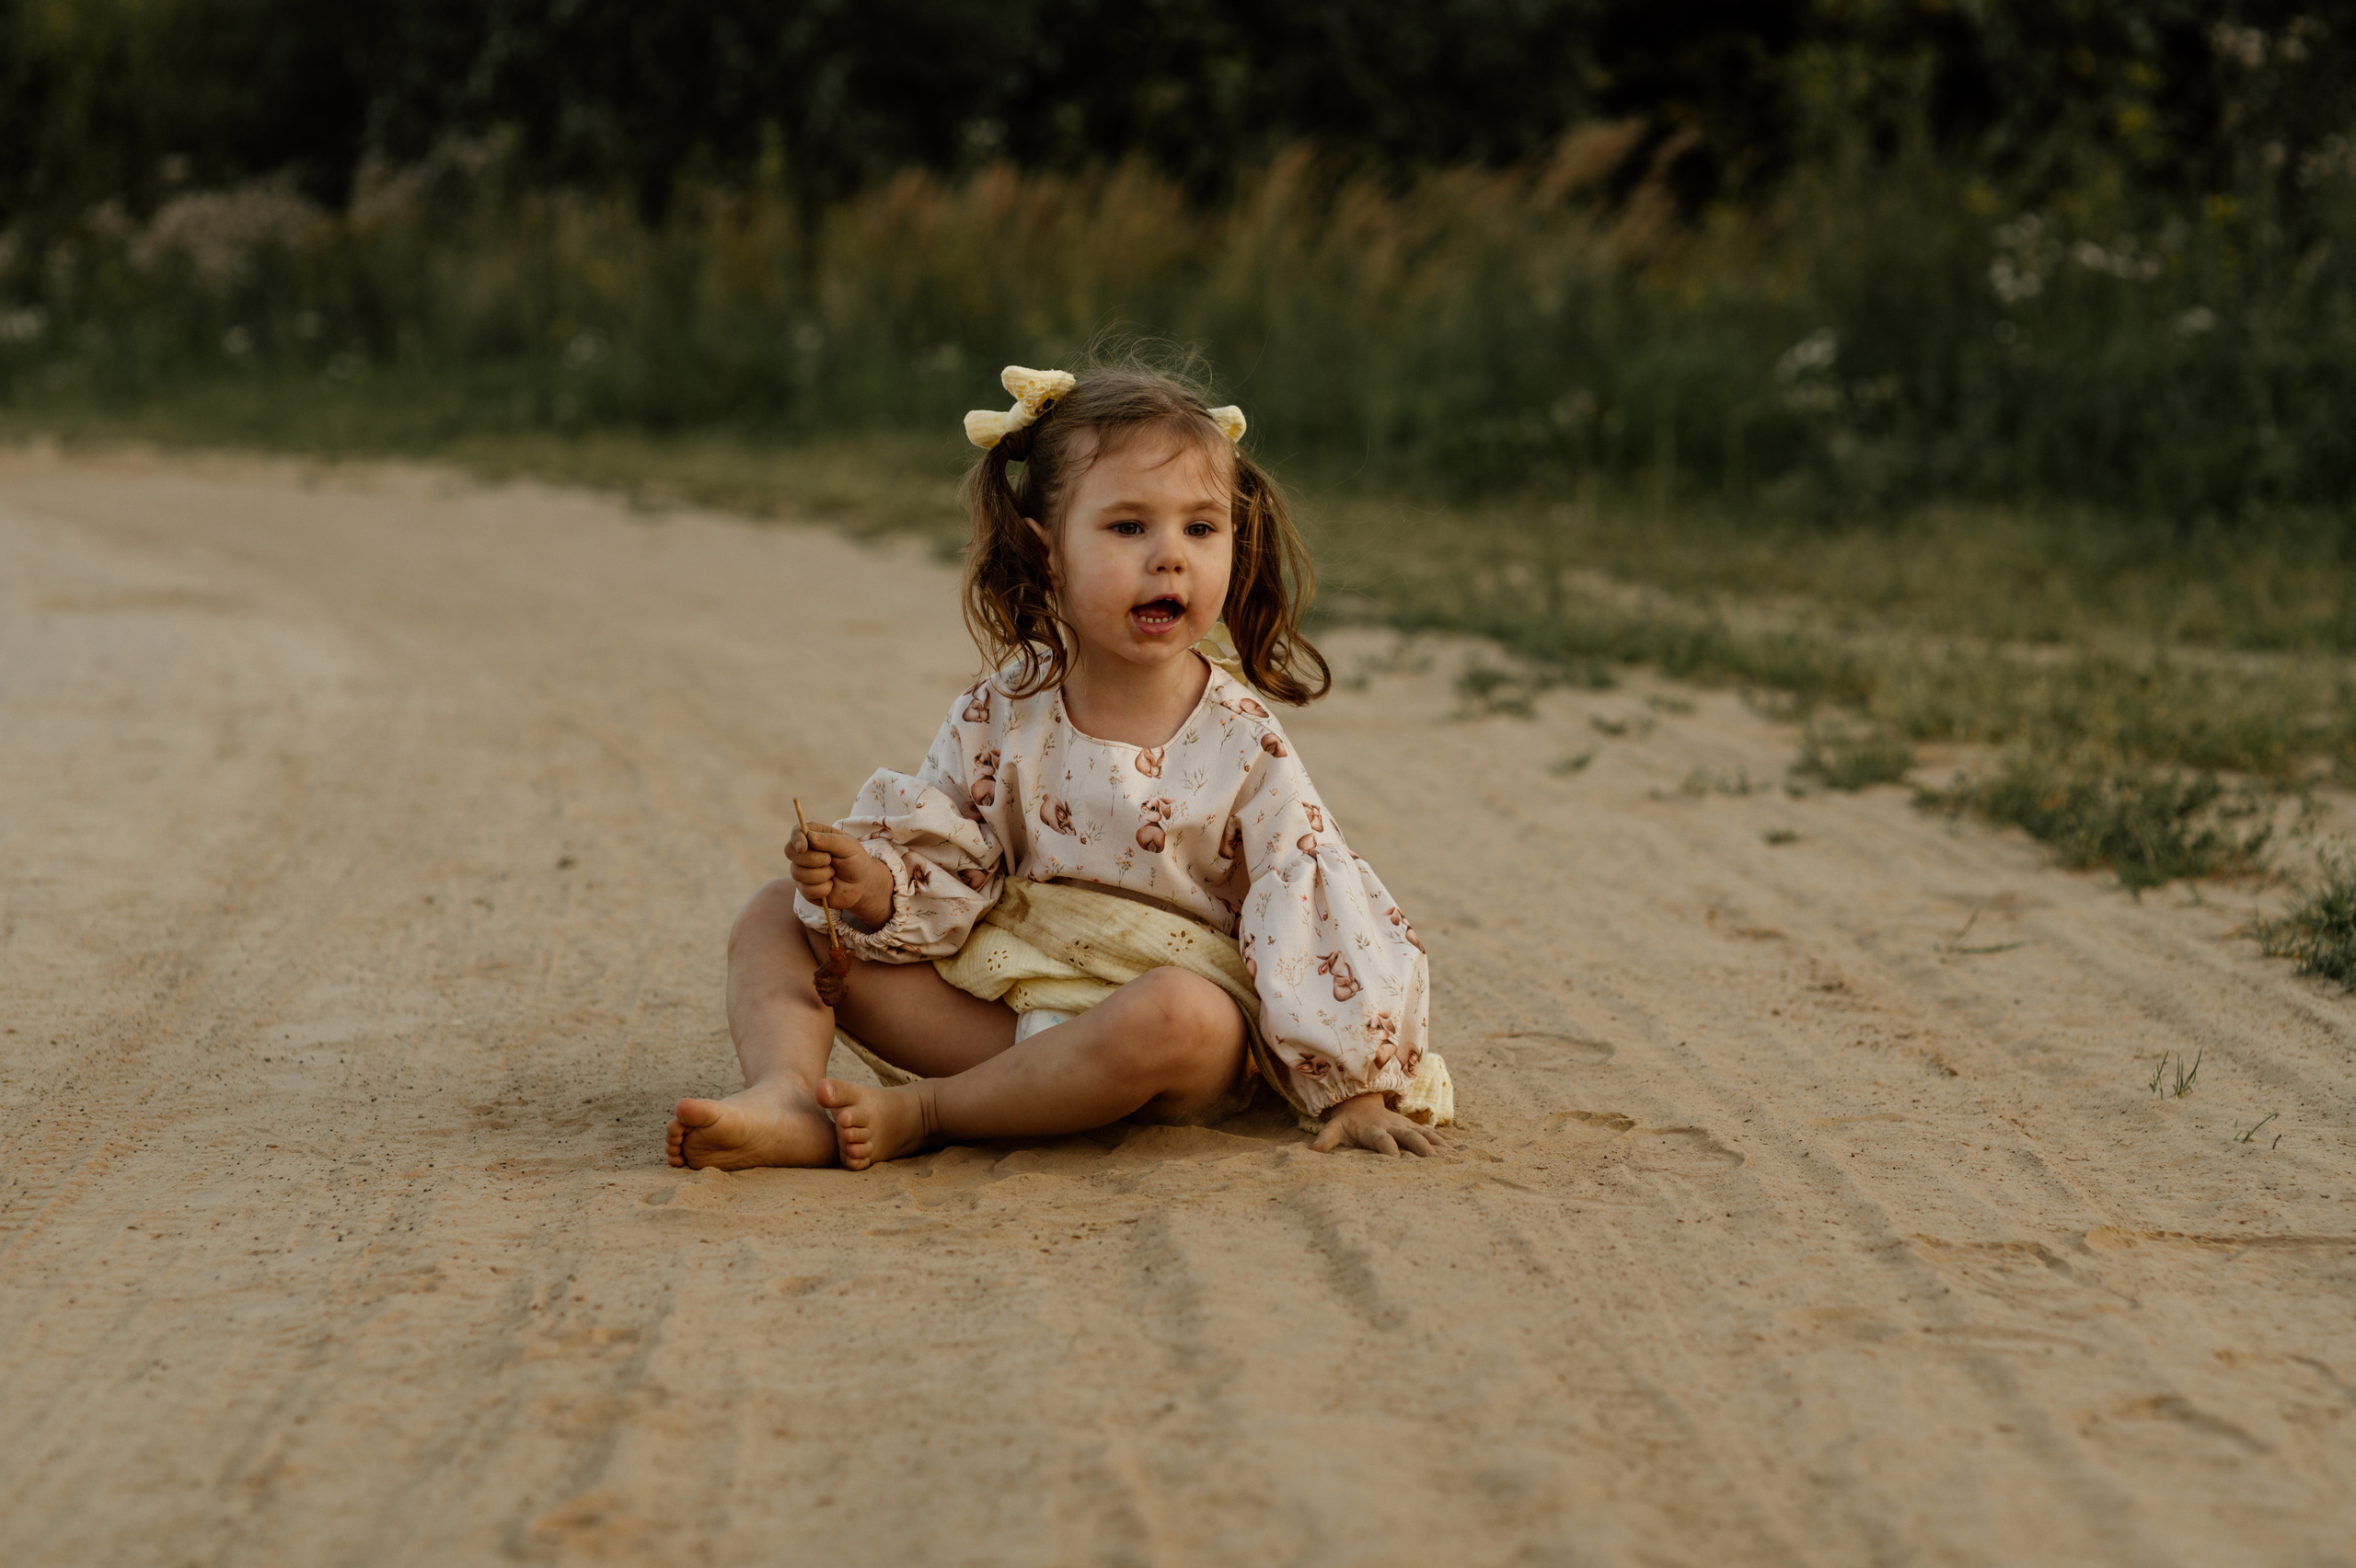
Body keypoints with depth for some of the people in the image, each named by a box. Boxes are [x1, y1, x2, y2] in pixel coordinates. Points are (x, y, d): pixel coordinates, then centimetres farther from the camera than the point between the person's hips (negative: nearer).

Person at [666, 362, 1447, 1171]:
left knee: (1175, 1016, -41)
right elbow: (942, 868, 3)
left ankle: (920, 1112, -24)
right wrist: (874, 883, -21)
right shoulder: (1002, 715, 0)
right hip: (999, 1000, 4)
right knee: (777, 914, -1)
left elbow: (1313, 913, -8)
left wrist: (1356, 1089, -10)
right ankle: (788, 1092, -30)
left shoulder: (1241, 745, -8)